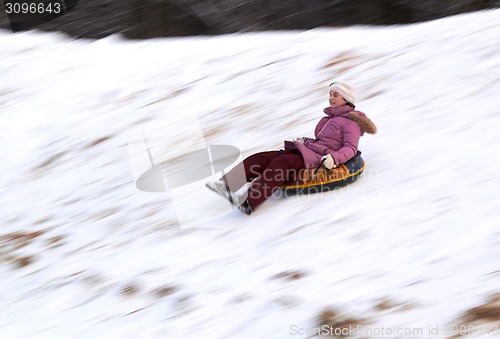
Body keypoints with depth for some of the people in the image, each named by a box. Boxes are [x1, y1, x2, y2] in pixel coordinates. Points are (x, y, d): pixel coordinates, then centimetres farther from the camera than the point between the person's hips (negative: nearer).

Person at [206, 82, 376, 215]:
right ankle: (227, 184, -28)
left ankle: (249, 201, -49)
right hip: (307, 150, 9)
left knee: (281, 163, -34)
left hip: (319, 158, -9)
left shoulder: (351, 121, 2)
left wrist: (334, 158, -26)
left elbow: (351, 148, -10)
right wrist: (305, 140, 22)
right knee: (263, 158, -12)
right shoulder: (330, 117, 28)